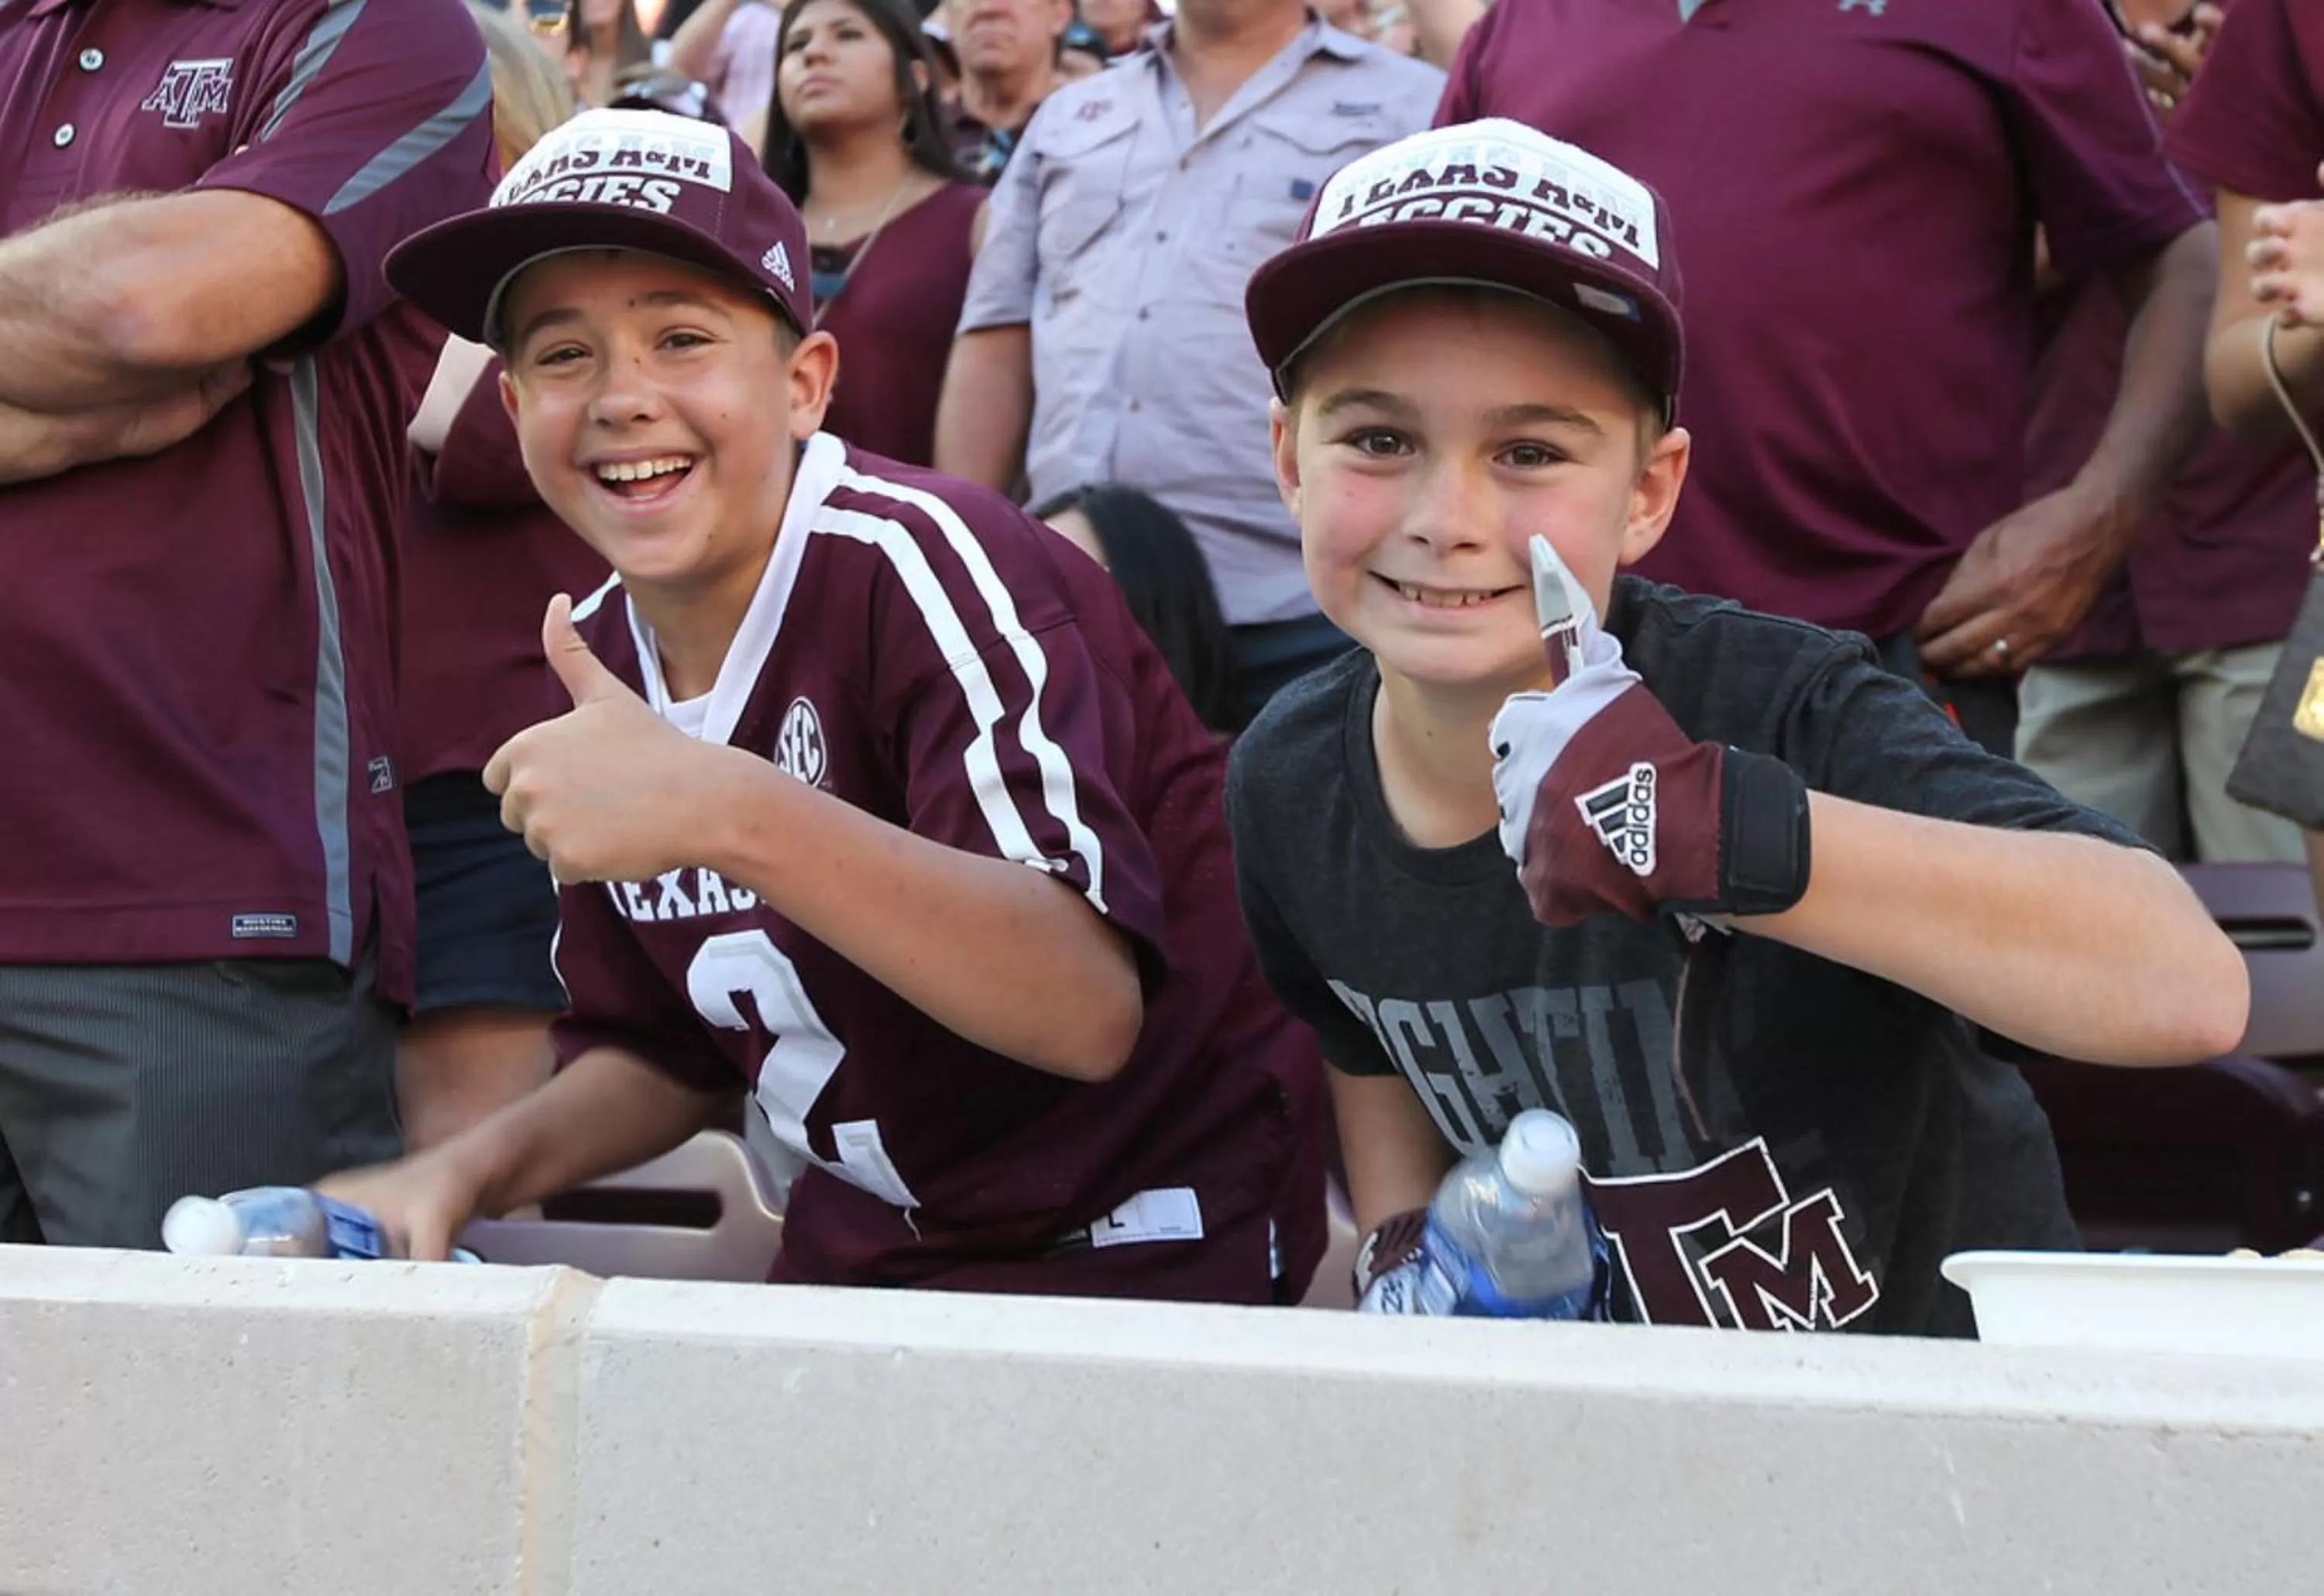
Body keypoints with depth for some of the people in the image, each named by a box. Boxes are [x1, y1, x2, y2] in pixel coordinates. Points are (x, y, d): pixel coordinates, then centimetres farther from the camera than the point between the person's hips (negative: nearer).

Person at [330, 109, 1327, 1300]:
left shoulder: (922, 565, -20)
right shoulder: (599, 659, 3)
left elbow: (1088, 1007, -32)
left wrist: (733, 817, -41)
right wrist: (467, 1170, -3)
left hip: (1145, 1246, -6)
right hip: (862, 1244, 7)